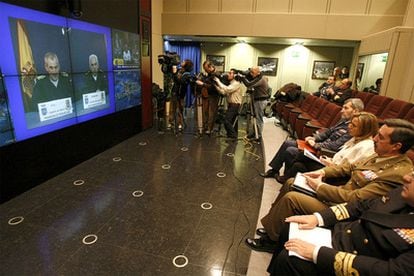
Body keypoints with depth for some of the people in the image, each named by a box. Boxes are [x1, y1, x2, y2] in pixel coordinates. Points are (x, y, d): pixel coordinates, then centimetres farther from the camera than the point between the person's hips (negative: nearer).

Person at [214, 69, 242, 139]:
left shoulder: (236, 83, -11)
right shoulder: (230, 84, 17)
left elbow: (227, 89, -25)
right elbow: (223, 92, 8)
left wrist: (218, 82, -18)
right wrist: (216, 85, -1)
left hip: (235, 105, -9)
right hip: (230, 105, 9)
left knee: (226, 121, -16)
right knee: (232, 123, 13)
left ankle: (233, 136, -7)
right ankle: (234, 137, 21)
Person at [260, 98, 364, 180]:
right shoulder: (344, 120, 10)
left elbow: (335, 146, -26)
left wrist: (315, 144, -17)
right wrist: (313, 138, 1)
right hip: (321, 144, 10)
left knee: (289, 151, -16)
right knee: (287, 143, 5)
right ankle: (274, 170, 15)